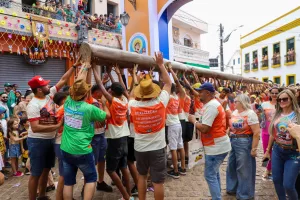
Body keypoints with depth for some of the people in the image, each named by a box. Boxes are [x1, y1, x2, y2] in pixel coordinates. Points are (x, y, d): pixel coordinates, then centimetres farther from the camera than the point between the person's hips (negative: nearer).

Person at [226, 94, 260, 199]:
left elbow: (256, 133, -19)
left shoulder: (250, 114, -15)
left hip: (244, 143, -8)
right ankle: (232, 188, 37)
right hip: (232, 142, 8)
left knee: (244, 169, 4)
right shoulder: (234, 112, 8)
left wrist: (254, 148, -20)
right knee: (231, 166, 18)